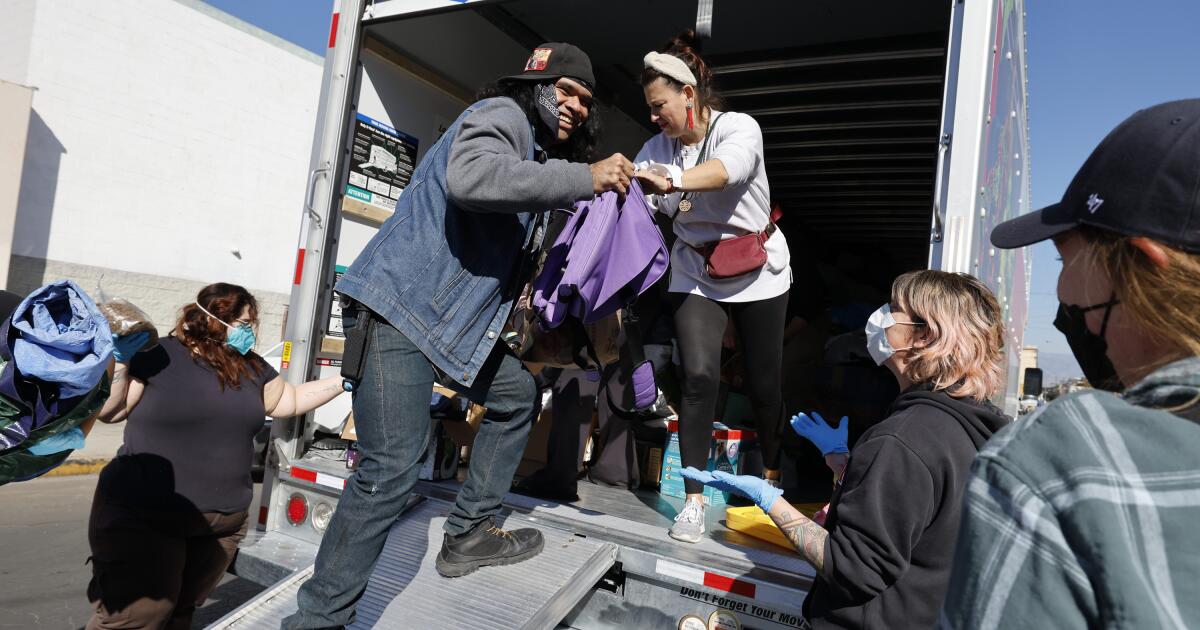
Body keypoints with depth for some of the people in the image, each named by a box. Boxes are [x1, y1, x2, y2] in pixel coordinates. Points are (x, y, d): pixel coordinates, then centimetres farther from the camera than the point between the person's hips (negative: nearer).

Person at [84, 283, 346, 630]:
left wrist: (344, 381, 11)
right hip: (142, 518, -5)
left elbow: (291, 400, 18)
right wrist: (119, 360, -18)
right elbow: (109, 412, -5)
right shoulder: (158, 356, -6)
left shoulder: (252, 368, 10)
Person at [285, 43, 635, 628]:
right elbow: (470, 177, -32)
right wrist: (585, 179, -26)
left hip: (455, 319, 10)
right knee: (393, 468, -14)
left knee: (518, 394, 17)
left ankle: (467, 535, 26)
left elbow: (516, 261, 19)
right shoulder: (501, 115, -7)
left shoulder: (539, 156, 20)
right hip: (397, 308, -10)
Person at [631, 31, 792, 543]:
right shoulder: (657, 149, -4)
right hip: (695, 276, 2)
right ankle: (694, 499, -6)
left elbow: (727, 168, -39)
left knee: (763, 381, 7)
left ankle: (771, 473, 34)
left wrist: (670, 180, -58)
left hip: (758, 273, -1)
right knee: (699, 374, -16)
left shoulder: (740, 128, -15)